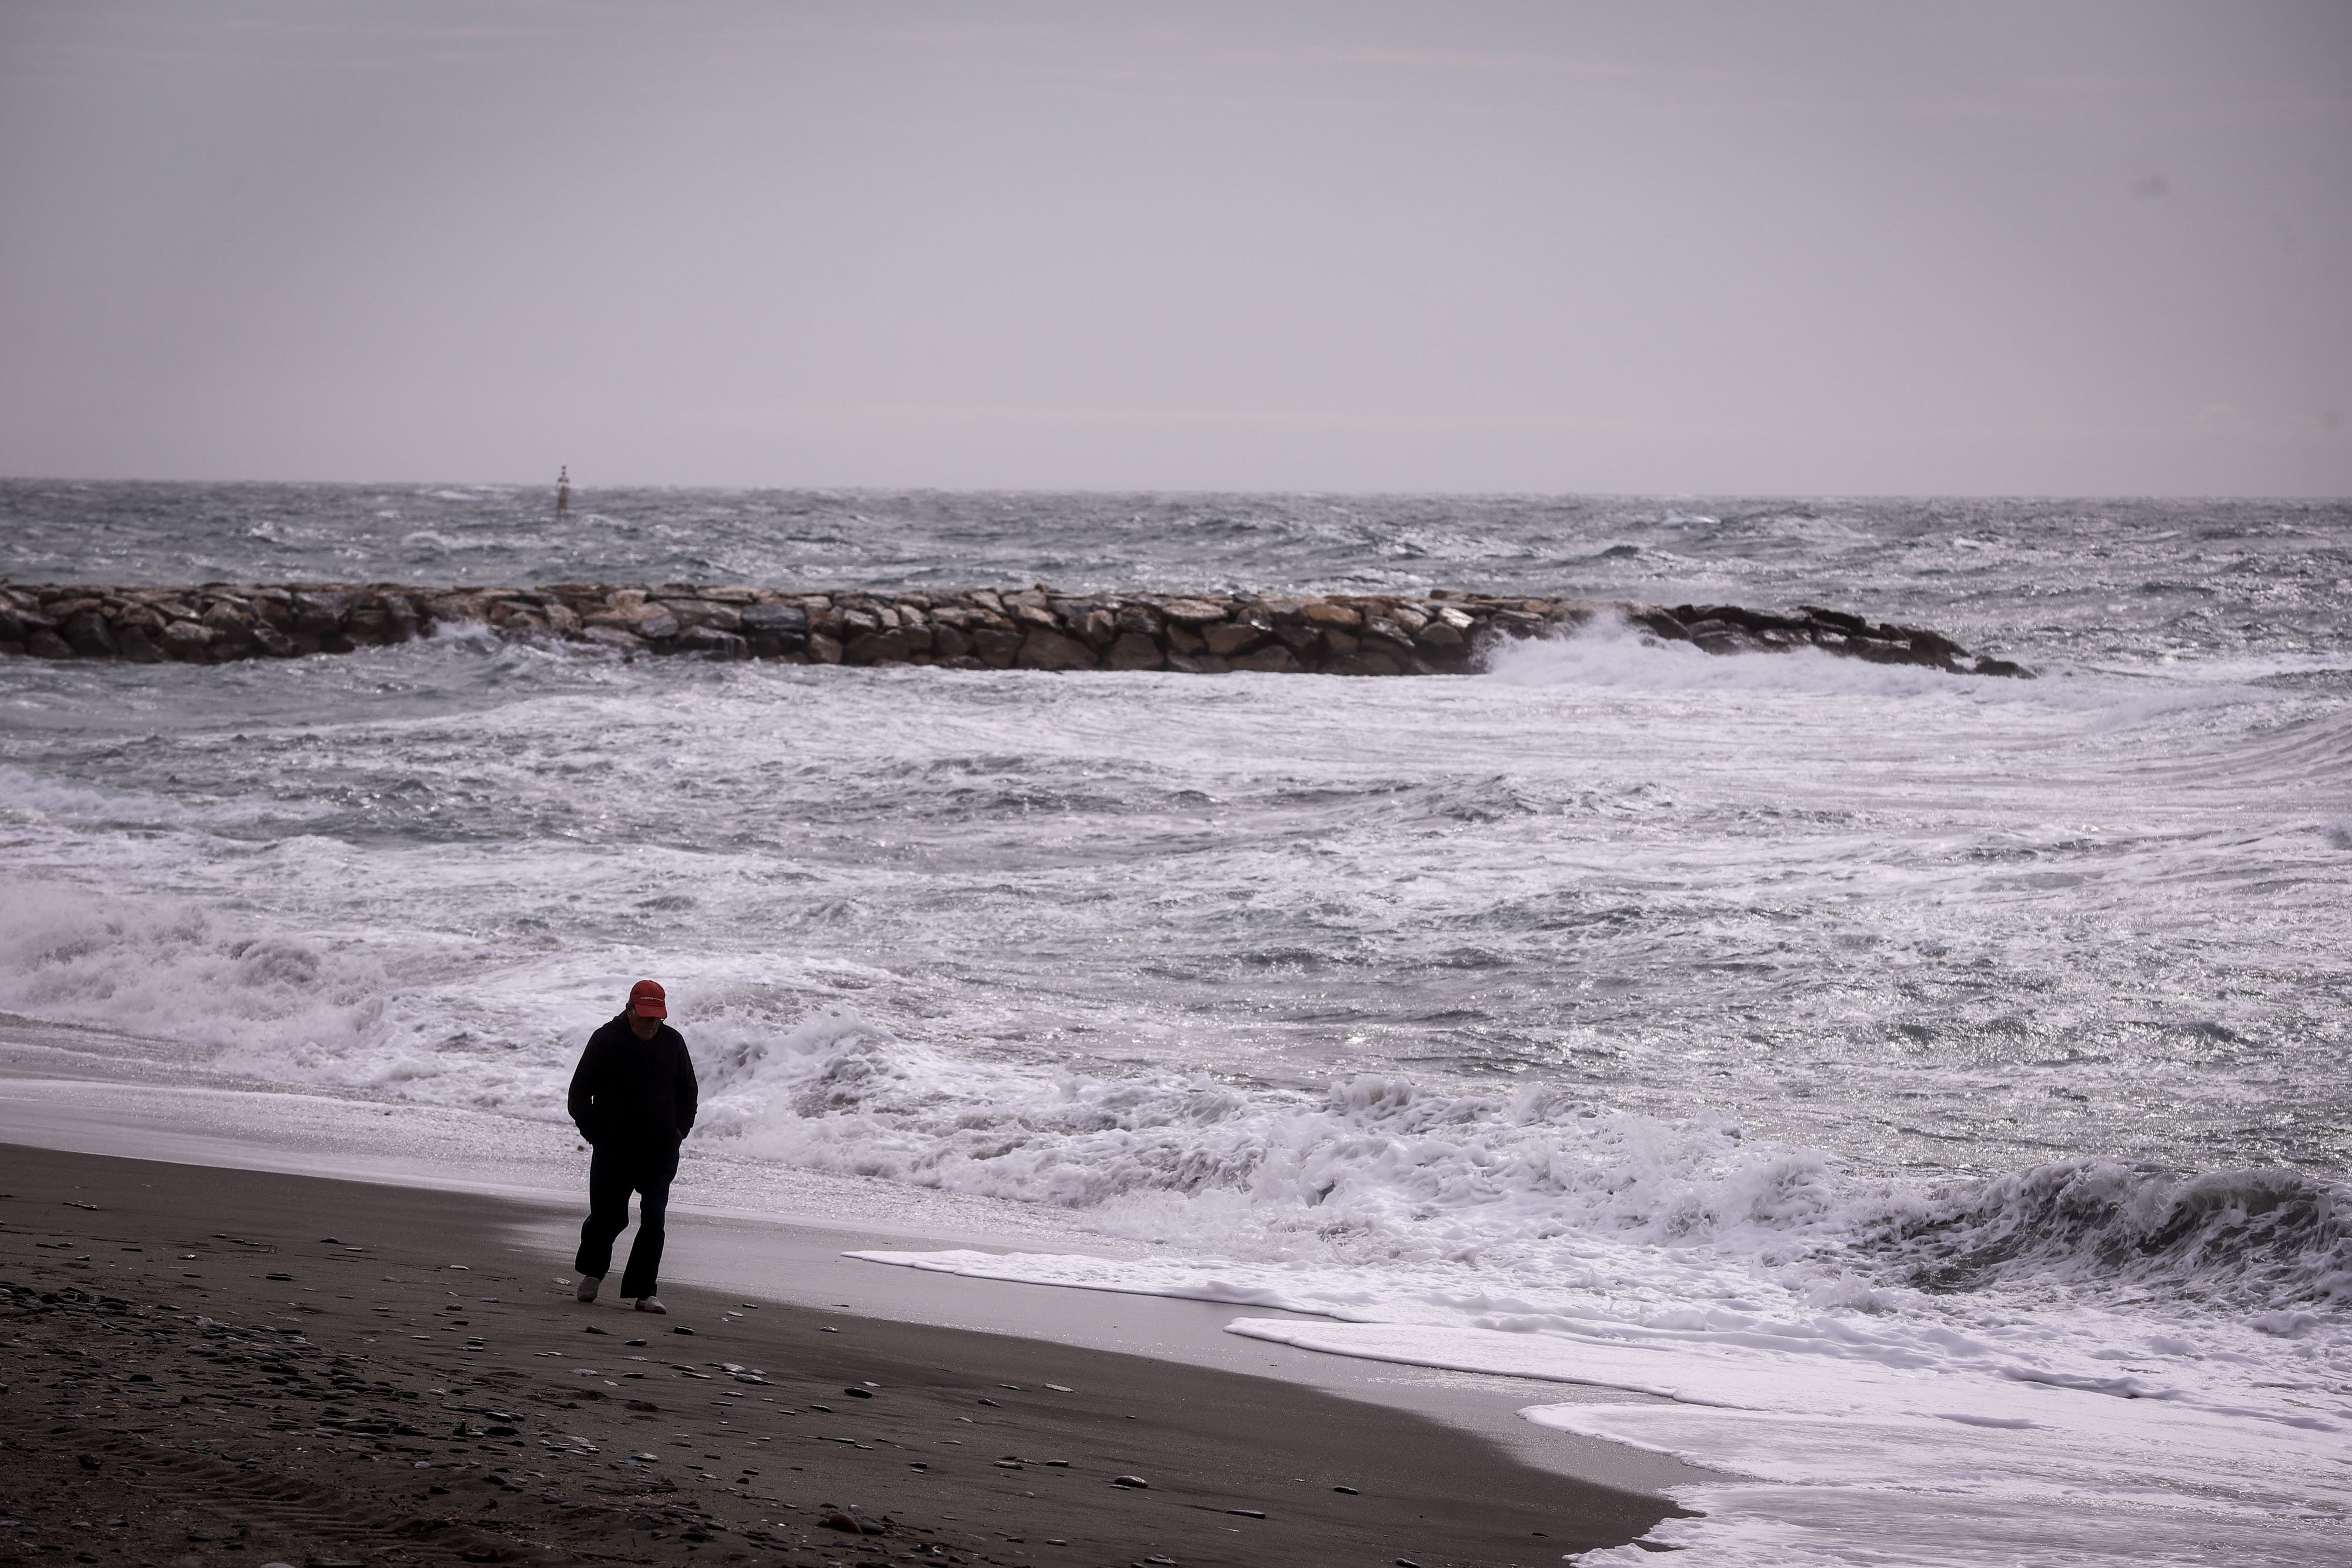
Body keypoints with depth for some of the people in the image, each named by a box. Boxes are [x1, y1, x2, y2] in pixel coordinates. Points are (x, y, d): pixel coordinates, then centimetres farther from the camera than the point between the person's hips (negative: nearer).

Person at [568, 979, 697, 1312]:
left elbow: (687, 1091, 19)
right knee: (609, 1216, 1)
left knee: (654, 1219, -8)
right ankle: (591, 1272, 30)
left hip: (661, 1150, 2)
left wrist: (680, 1129, 7)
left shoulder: (672, 1042, 5)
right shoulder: (606, 1040, -5)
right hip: (614, 1147, -2)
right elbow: (579, 1093, 1)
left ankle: (643, 1291, -3)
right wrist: (594, 1133, -5)